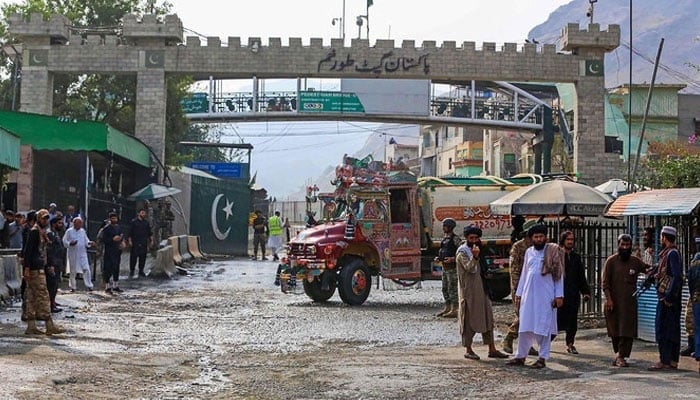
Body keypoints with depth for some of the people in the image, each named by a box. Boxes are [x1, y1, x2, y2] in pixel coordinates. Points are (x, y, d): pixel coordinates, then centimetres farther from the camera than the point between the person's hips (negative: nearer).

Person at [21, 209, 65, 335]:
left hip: (39, 267, 10)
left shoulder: (42, 232, 18)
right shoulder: (34, 231, -10)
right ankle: (50, 326, -8)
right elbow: (28, 250, -16)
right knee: (43, 295, -9)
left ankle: (31, 326, 10)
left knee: (32, 296, 8)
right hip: (35, 269, -10)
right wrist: (27, 268, -21)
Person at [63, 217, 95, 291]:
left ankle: (88, 286, -3)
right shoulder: (69, 231, -3)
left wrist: (89, 243, -7)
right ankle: (73, 287, 20)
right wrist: (70, 243, -23)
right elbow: (64, 242, -4)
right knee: (73, 271, 7)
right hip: (73, 254, -2)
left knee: (86, 269, -8)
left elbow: (86, 240, 14)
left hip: (82, 254, 2)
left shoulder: (82, 231, 8)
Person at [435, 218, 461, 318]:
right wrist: (438, 258, 8)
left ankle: (455, 310, -3)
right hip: (445, 268, 9)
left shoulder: (455, 239, -13)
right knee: (445, 289, 12)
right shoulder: (444, 239, 14)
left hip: (453, 268, -9)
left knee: (453, 289, -6)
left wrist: (453, 259, -27)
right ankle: (447, 308, 20)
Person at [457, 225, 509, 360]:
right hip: (468, 291, -8)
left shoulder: (477, 249, 16)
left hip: (480, 289, 8)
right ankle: (468, 350, 7)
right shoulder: (462, 252, -11)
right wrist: (475, 257, -42)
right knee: (469, 321, -2)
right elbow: (469, 268, -26)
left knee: (487, 319, 6)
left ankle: (492, 350, 9)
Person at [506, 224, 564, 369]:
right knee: (524, 327, 5)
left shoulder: (553, 251, -2)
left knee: (544, 327, -1)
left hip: (546, 296, -4)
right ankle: (521, 356, 13)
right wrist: (518, 293, 13)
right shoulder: (529, 252, 11)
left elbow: (559, 274, -3)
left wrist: (559, 295, -8)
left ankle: (543, 358, 5)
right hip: (528, 294, 4)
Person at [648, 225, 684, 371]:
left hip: (667, 298, -10)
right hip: (670, 298, 10)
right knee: (673, 330, 11)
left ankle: (664, 361, -5)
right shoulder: (671, 253, 15)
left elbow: (677, 276, -24)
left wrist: (669, 297, -23)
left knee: (663, 329, -7)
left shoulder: (672, 253, -15)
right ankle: (673, 361, 15)